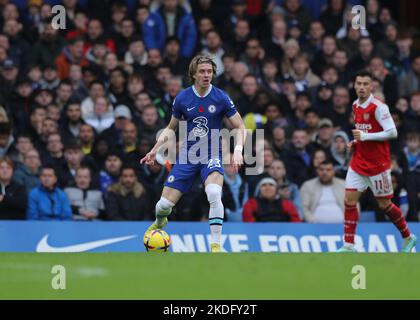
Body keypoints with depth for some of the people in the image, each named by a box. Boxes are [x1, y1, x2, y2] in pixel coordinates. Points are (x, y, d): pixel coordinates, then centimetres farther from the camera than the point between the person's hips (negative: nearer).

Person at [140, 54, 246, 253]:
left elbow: (240, 128, -1)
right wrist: (155, 150, 3)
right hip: (187, 156, 2)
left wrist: (238, 150, -18)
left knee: (214, 194, -33)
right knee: (164, 205, -1)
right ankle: (160, 222, 39)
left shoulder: (220, 98, -8)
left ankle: (216, 245, -25)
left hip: (211, 156, -2)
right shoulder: (182, 98, -2)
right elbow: (171, 127, 14)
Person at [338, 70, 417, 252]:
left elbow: (392, 132, -20)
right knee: (349, 200, -5)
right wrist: (355, 142, 4)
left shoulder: (378, 107, -15)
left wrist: (365, 136, -24)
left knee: (384, 204, 4)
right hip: (358, 162, 6)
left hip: (377, 164, -6)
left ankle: (408, 238, 24)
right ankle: (348, 246, -1)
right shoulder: (356, 106, 8)